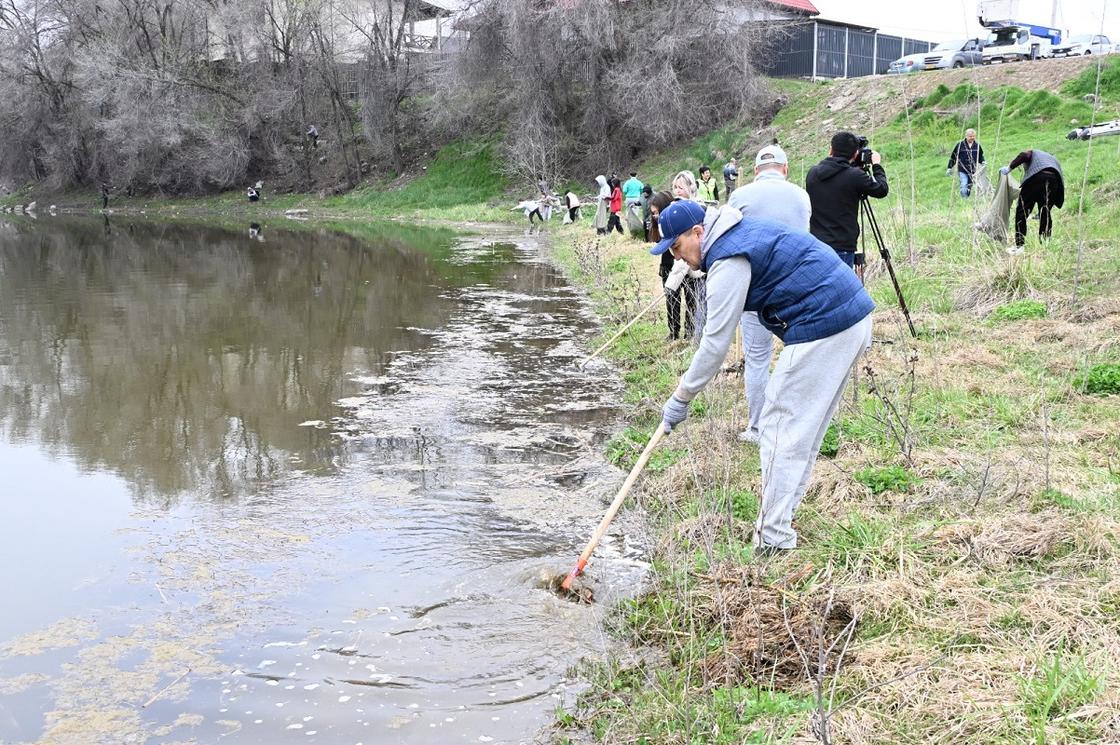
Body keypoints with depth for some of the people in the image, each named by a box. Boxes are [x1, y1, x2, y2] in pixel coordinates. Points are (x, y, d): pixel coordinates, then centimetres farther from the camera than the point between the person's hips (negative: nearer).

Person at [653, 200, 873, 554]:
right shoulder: (741, 232, 18)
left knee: (782, 430, -6)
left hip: (822, 327, -11)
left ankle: (774, 541, -5)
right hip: (852, 318, 11)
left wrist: (682, 396, -6)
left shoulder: (729, 260, -14)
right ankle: (780, 519, 24)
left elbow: (716, 341, -14)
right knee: (804, 429, 16)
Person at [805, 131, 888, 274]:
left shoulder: (812, 173, 3)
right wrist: (877, 166, 20)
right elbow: (881, 190, 4)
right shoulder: (854, 176, -11)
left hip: (815, 245, 5)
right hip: (842, 249, -5)